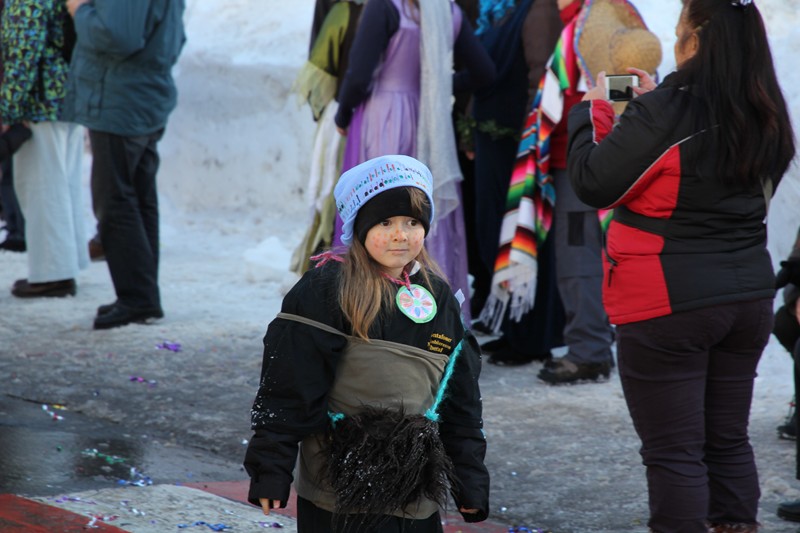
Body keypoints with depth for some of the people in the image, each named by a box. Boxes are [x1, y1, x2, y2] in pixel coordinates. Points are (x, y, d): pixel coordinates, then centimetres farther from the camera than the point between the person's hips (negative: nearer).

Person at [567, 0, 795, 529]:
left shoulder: (667, 111, -18)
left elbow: (594, 184, -14)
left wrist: (593, 110, 1)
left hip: (670, 305, -7)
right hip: (748, 298, 7)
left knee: (673, 451, 0)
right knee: (728, 441, 15)